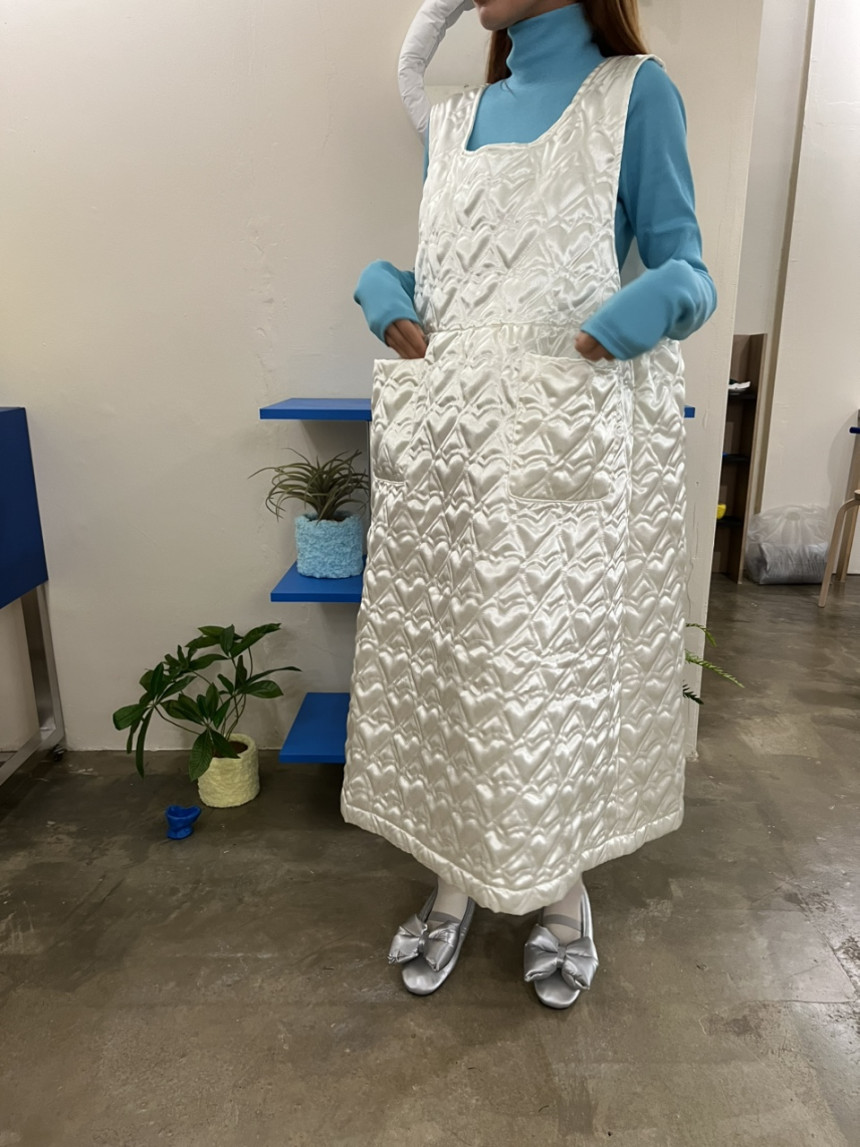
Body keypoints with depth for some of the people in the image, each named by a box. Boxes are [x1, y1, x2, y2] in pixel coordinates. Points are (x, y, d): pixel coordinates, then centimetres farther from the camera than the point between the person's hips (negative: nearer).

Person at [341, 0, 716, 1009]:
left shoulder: (634, 92, 6)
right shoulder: (450, 121, 21)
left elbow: (684, 272, 1)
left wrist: (632, 317, -21)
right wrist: (383, 294, 1)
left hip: (566, 439, -4)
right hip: (443, 440, 5)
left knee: (564, 660, 3)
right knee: (443, 657, 7)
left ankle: (562, 891, 27)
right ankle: (454, 881, 28)